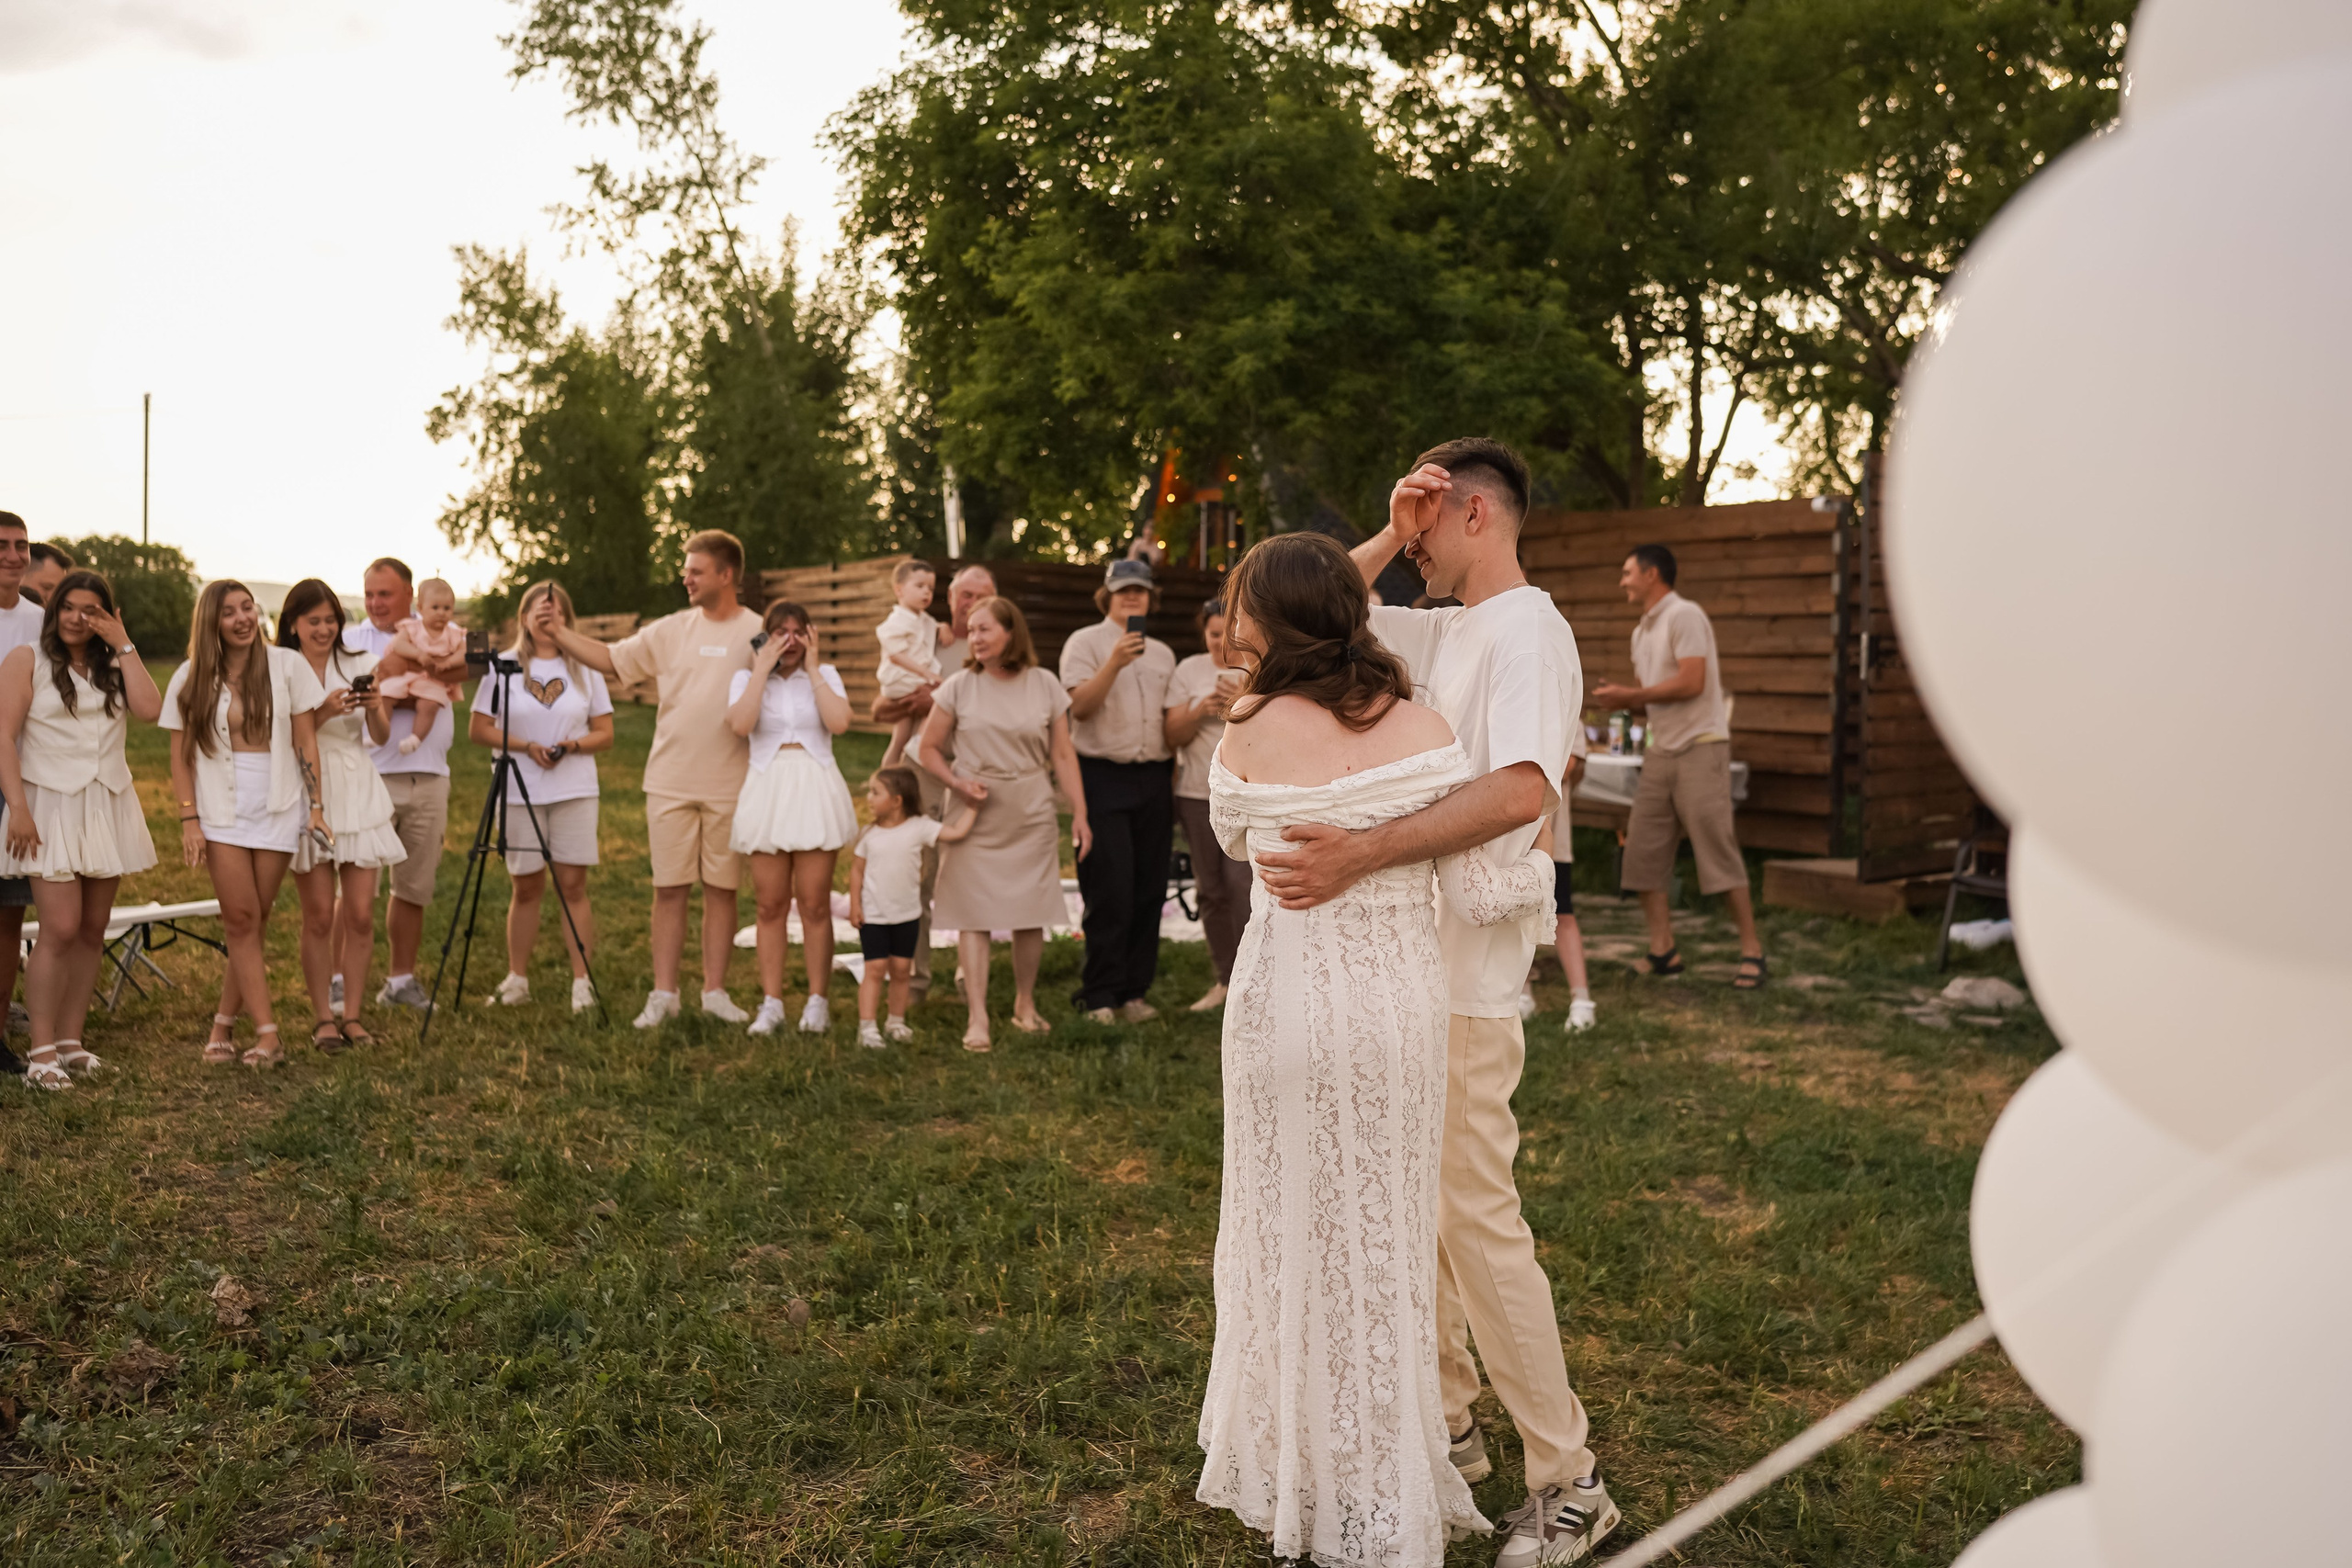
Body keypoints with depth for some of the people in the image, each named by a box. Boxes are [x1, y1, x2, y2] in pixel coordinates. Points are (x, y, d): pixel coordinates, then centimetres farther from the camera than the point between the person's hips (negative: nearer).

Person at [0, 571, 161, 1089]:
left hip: (109, 808, 5)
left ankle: (71, 1041, 14)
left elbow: (149, 709, -5)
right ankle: (42, 1051, -6)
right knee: (60, 929, -12)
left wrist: (123, 645, -2)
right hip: (51, 807, -5)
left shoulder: (113, 667, 15)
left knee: (93, 930, 6)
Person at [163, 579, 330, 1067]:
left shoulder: (287, 666, 1)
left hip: (278, 808, 0)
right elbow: (181, 756, 3)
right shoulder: (192, 678, 3)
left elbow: (305, 742, 1)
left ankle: (225, 1022, 17)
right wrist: (189, 820, -5)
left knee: (253, 922, 4)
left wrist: (316, 807, -4)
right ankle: (267, 1032, -6)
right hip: (222, 810, 0)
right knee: (241, 918, -7)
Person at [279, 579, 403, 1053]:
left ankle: (351, 1013, 11)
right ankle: (322, 1016, 11)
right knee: (319, 916, 0)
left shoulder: (361, 666, 6)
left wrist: (374, 708, -18)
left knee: (360, 914, 0)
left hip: (358, 795, 2)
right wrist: (323, 712, -19)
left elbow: (381, 736, 2)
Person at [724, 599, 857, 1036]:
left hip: (816, 791, 0)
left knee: (814, 903, 0)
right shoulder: (746, 678, 9)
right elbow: (740, 724, -13)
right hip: (767, 791, 1)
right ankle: (771, 1002, 10)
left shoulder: (825, 675, 10)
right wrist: (763, 669, -7)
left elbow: (839, 722, -10)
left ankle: (817, 1001, 8)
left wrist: (812, 669, -4)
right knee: (771, 904, 3)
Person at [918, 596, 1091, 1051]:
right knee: (973, 914, -5)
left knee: (1031, 914, 5)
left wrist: (1079, 813, -1)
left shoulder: (1045, 686, 2)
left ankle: (1025, 1005, 23)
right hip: (975, 814, -1)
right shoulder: (959, 687, 1)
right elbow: (929, 748, 6)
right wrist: (956, 781, -12)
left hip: (1031, 816, 1)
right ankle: (977, 1018, -2)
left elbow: (1063, 755, 4)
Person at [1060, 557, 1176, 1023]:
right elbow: (1080, 705, -11)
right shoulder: (1085, 642, 2)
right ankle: (1099, 996, 0)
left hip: (1153, 779, 5)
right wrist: (1115, 662, -22)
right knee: (1109, 893, -8)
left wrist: (1174, 776, 14)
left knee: (1150, 890, 4)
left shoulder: (1162, 653, 19)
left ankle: (1133, 991, 12)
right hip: (1103, 778, -5)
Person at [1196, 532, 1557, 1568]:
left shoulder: (1248, 736, -9)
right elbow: (1479, 893, -8)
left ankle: (1301, 1483, 31)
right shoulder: (1423, 730, -8)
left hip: (1287, 1000, -1)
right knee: (1386, 1233, 16)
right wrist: (1545, 856, 12)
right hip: (1401, 1002, 2)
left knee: (1296, 1233, 15)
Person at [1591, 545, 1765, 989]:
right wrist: (1619, 697, 0)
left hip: (1700, 748, -9)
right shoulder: (1642, 631, 17)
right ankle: (1663, 951, 10)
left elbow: (1692, 682, -20)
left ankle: (1751, 952, 2)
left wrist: (1631, 696, -15)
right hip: (1660, 751, 9)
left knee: (1718, 850, -7)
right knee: (1642, 851, 4)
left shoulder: (1684, 616, -11)